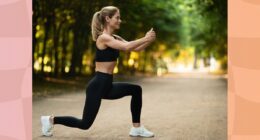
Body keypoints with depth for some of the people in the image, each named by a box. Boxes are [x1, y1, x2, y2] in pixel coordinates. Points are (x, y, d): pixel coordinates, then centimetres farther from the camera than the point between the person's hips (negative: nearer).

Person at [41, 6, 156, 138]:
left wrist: (148, 40, -6)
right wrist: (145, 38, -21)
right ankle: (51, 120, 15)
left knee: (136, 90, 9)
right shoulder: (103, 38, -16)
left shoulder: (115, 38, 12)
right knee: (85, 124, -2)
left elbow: (135, 48, 9)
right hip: (98, 84, -9)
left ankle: (136, 128, 13)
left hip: (107, 85, 9)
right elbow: (126, 47, -30)